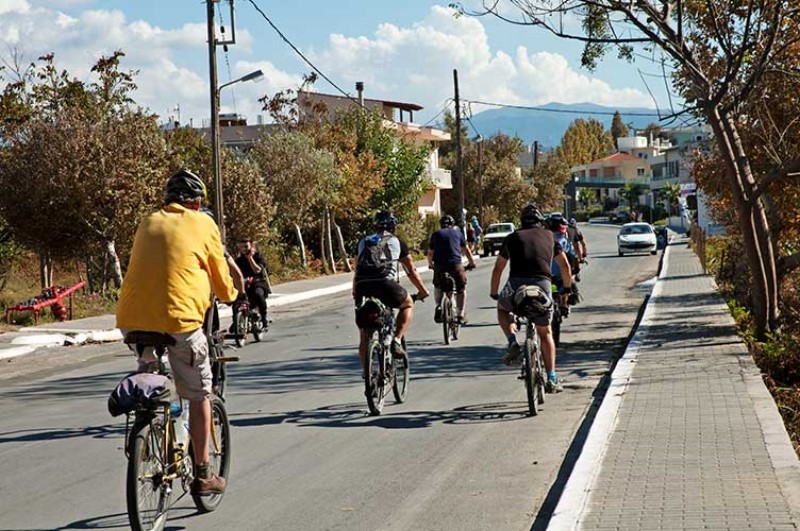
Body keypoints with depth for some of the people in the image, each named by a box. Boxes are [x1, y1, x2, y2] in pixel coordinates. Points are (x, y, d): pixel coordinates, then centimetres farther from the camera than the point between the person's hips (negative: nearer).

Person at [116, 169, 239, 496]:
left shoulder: (148, 223, 20)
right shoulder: (203, 224, 7)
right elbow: (219, 275, 13)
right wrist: (230, 295, 36)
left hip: (132, 318, 5)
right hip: (178, 318, -4)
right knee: (199, 395, 10)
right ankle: (202, 475, 13)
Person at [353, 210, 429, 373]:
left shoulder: (364, 242, 27)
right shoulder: (397, 242, 19)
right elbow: (412, 272, 22)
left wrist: (355, 293, 42)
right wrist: (422, 291, 34)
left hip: (363, 287, 3)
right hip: (385, 284, -3)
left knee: (364, 337, 14)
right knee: (408, 304, 27)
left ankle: (366, 372, 12)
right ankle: (397, 341, 11)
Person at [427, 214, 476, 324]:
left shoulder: (436, 234, 16)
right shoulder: (457, 233, 17)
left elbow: (430, 253, 15)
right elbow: (466, 250, 20)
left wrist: (430, 264, 32)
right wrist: (471, 263, 32)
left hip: (439, 265, 1)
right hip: (455, 264, -1)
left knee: (437, 286, 26)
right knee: (461, 288, 15)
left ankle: (438, 306, 7)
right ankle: (461, 314, 8)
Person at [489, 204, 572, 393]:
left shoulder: (512, 237, 20)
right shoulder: (549, 236, 21)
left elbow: (498, 268, 23)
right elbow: (565, 265, 25)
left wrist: (494, 294, 35)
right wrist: (566, 289, 40)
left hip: (516, 285, -1)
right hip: (542, 285, 1)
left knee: (502, 308, 32)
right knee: (545, 333, 17)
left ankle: (513, 344, 9)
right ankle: (551, 379, 9)